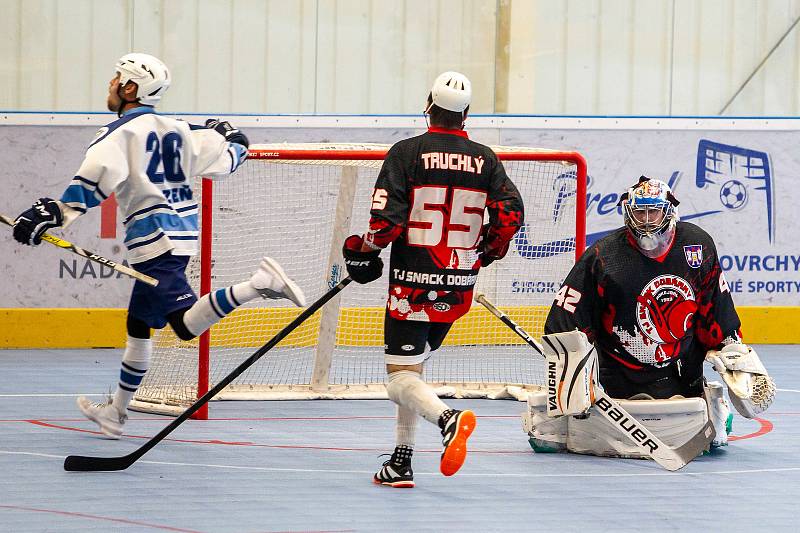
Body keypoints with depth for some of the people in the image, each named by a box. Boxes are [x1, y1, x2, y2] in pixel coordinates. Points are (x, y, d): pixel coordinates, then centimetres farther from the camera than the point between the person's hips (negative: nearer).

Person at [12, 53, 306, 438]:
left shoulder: (121, 133, -7)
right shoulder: (177, 130, 14)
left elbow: (97, 179, -25)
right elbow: (223, 160, 19)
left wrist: (56, 212, -29)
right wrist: (234, 141, 42)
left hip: (155, 238, -9)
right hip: (183, 229, 9)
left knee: (186, 324, -21)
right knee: (139, 323, 16)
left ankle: (258, 284, -33)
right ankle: (116, 413, 22)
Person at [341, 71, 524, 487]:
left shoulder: (407, 153, -7)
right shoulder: (485, 160, 4)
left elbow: (386, 219, -15)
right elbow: (510, 216, -1)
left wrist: (364, 251, 4)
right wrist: (485, 254, 17)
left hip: (412, 282, -5)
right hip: (459, 285, 5)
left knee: (401, 377, -2)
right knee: (413, 363, 19)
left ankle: (447, 419, -31)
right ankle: (401, 463, 16)